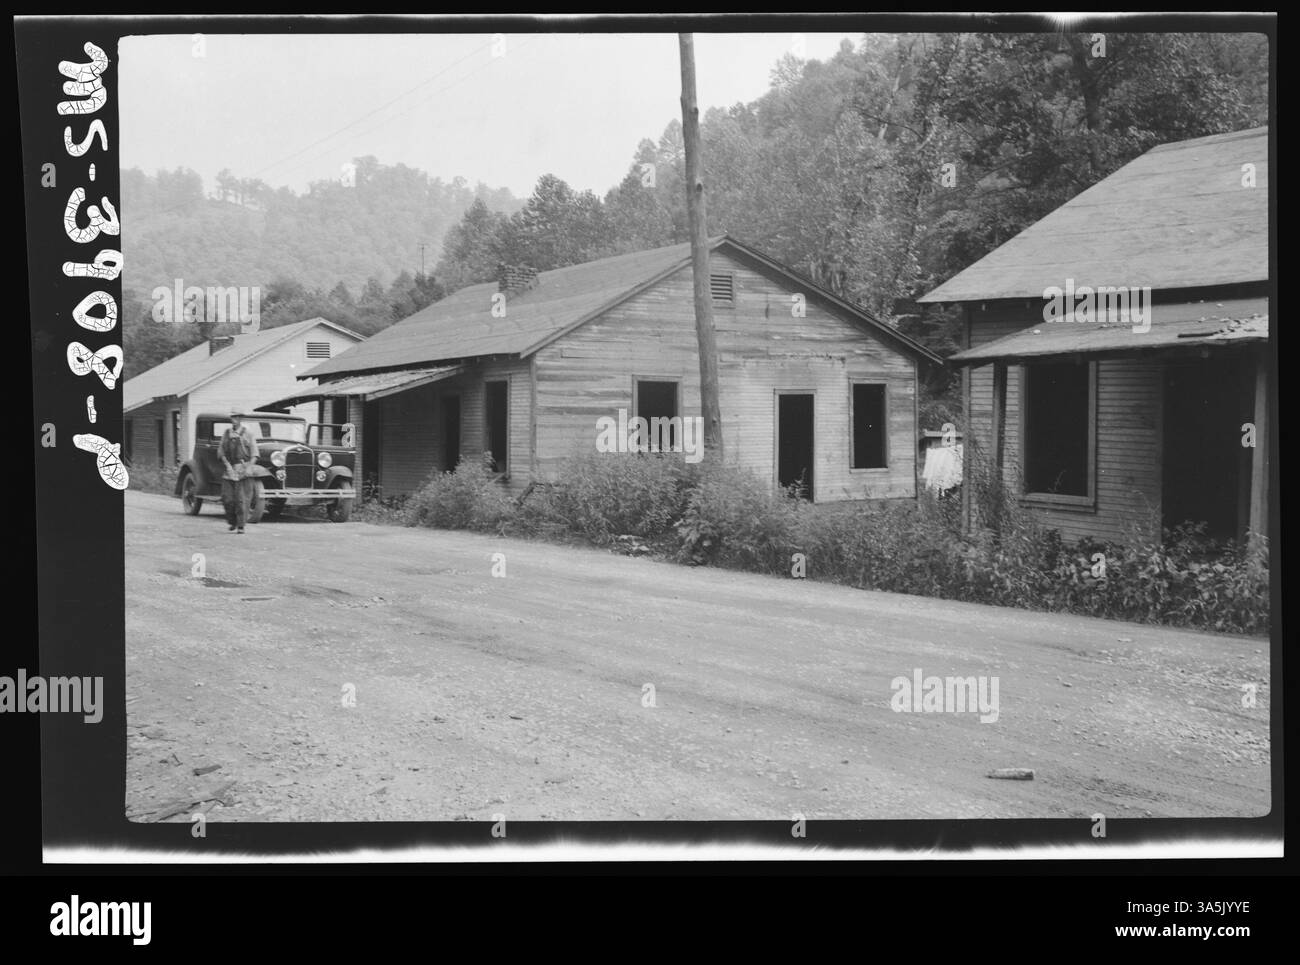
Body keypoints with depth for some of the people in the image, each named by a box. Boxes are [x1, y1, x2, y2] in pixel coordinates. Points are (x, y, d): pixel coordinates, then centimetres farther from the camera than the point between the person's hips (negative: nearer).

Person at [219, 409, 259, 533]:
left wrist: (250, 467, -14)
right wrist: (227, 465, -6)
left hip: (244, 468, -3)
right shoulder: (226, 433, 11)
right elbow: (221, 452, 10)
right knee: (227, 498, -1)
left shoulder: (248, 432, 1)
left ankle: (241, 525, -2)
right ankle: (233, 523, 15)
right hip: (230, 469, 3)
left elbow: (254, 453, -1)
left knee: (242, 498, -7)